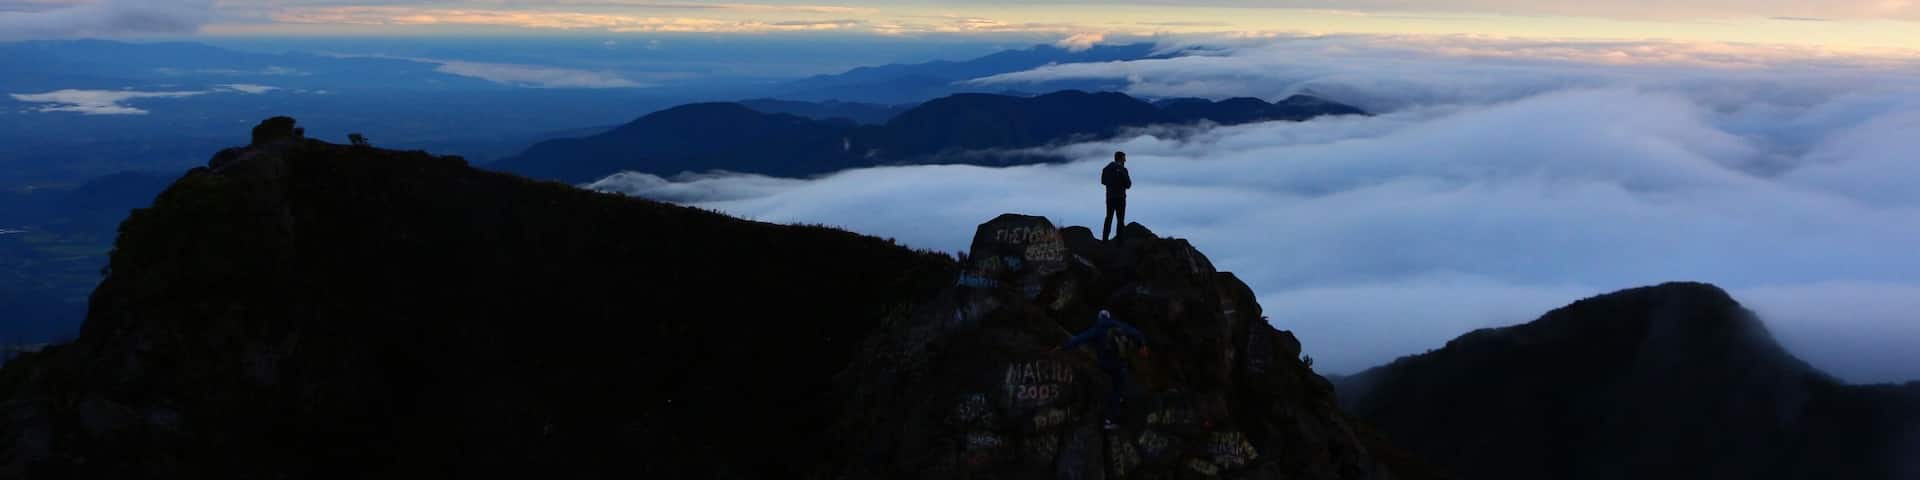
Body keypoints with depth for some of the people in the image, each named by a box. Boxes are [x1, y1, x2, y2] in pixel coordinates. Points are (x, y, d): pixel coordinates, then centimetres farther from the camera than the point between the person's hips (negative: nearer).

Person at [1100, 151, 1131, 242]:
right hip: (1120, 197, -6)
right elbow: (1128, 184, -13)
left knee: (1109, 217, 16)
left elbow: (1103, 182, 14)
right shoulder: (1122, 169, -15)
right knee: (1120, 219, 3)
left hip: (1109, 196, 6)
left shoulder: (1107, 168, 4)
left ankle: (1104, 238, 15)